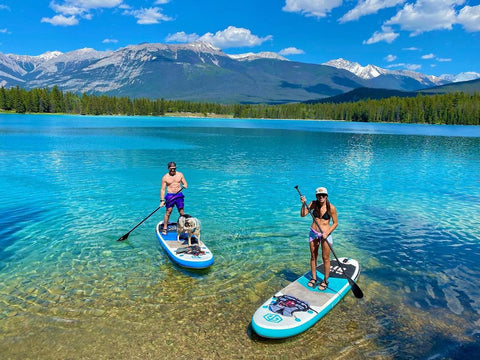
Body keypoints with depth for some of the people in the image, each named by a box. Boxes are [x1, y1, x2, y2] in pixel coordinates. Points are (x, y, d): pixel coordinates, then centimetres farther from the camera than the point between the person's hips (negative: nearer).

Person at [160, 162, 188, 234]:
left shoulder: (180, 175, 6)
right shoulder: (165, 177, 0)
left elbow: (185, 183, 13)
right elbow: (162, 189, -1)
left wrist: (185, 186, -13)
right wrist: (162, 200, -8)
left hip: (179, 195, 2)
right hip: (170, 196, -2)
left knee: (181, 212, 2)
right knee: (168, 212, -7)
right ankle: (164, 229, 2)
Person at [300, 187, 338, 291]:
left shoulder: (331, 208, -12)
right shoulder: (313, 204, -3)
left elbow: (335, 223, -6)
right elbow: (303, 215, -7)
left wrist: (327, 233, -17)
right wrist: (303, 204, -22)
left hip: (325, 234, -3)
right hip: (313, 233, 3)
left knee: (325, 258, 4)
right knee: (313, 256, 13)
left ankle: (325, 281, 20)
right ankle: (313, 278, 29)